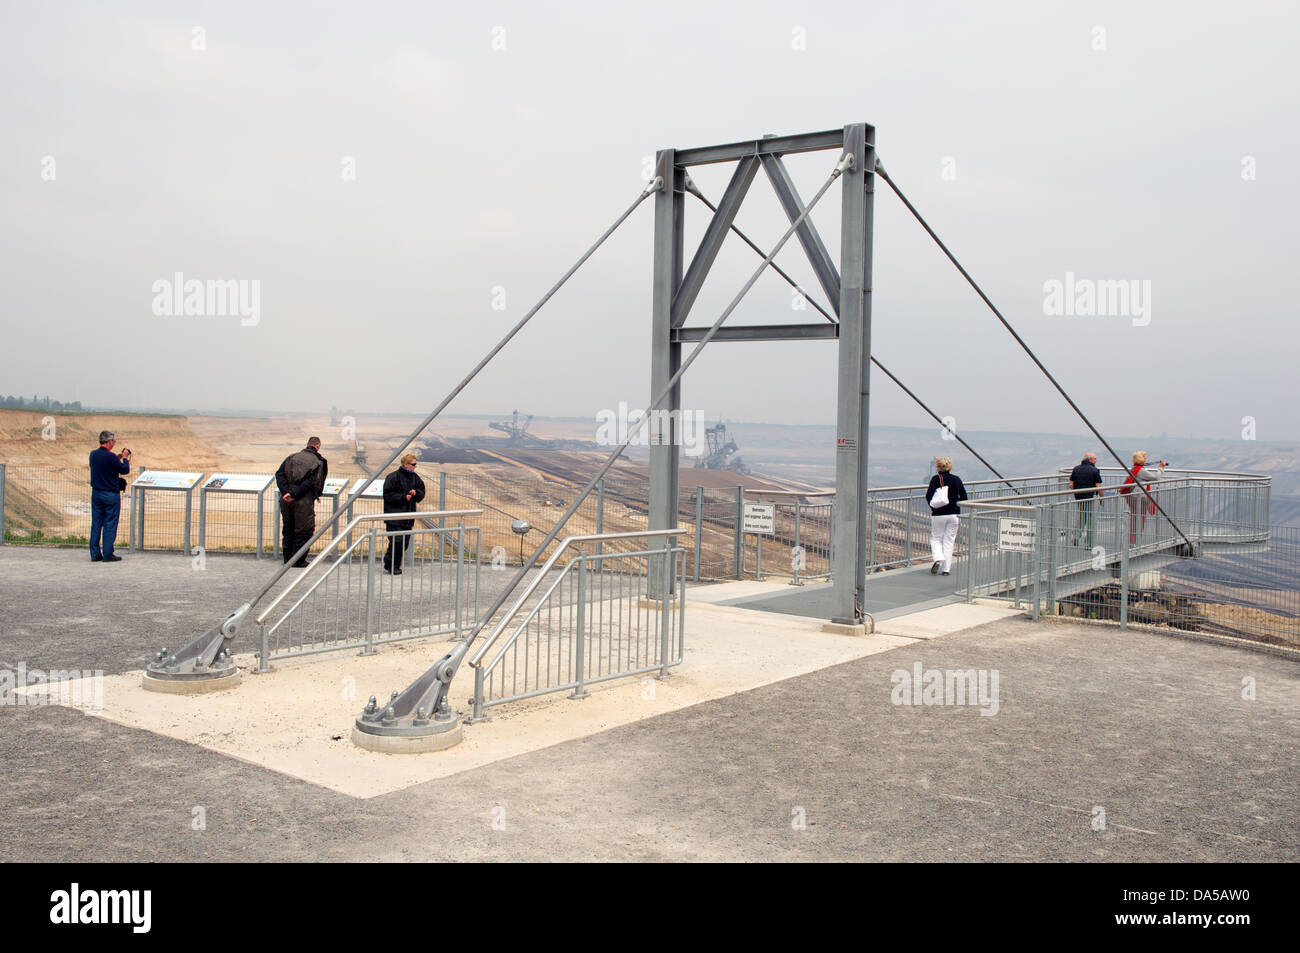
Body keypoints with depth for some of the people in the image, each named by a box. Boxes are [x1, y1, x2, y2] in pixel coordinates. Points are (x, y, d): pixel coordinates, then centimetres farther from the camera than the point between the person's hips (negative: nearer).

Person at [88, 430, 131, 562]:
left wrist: (117, 458, 15)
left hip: (96, 493, 7)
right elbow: (125, 470, -9)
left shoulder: (93, 454, 3)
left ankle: (95, 554, 14)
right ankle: (107, 555, 4)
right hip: (111, 495, -7)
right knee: (110, 525, 1)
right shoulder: (110, 457, -19)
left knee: (96, 524, 11)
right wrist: (125, 458, 6)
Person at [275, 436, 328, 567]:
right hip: (304, 501, -5)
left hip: (285, 500, 5)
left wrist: (285, 491, -9)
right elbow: (311, 482, -14)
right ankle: (298, 560, 11)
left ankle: (287, 558, 26)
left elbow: (279, 474, 0)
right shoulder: (319, 462, 0)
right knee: (304, 530, 8)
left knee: (288, 528, 19)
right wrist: (294, 494, -15)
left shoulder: (292, 457, 12)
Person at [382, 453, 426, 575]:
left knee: (405, 543, 7)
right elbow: (388, 495, -13)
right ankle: (390, 566, 0)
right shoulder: (393, 477, -9)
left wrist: (416, 493, -6)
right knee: (396, 542, -11)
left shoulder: (415, 478, 11)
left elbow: (422, 493, 16)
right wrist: (403, 497, -18)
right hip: (394, 517, -7)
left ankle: (395, 566, 18)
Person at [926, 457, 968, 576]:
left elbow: (928, 496, -13)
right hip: (953, 514, 3)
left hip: (938, 515, -2)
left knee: (936, 539, 12)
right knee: (949, 541, 9)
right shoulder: (957, 479, 3)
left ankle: (938, 559, -14)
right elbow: (964, 497, 8)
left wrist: (933, 506, 6)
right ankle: (946, 569, 8)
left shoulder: (935, 479, -7)